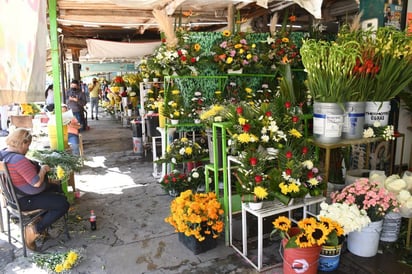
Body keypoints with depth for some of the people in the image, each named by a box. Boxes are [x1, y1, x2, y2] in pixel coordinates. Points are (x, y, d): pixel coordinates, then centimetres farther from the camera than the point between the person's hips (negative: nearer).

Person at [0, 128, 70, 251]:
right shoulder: (19, 159, -31)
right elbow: (37, 182, -30)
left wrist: (38, 167, 4)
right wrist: (43, 169, -14)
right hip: (24, 200, -10)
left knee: (56, 188, 24)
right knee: (63, 204, -14)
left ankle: (40, 218, 18)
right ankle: (35, 229, -5)